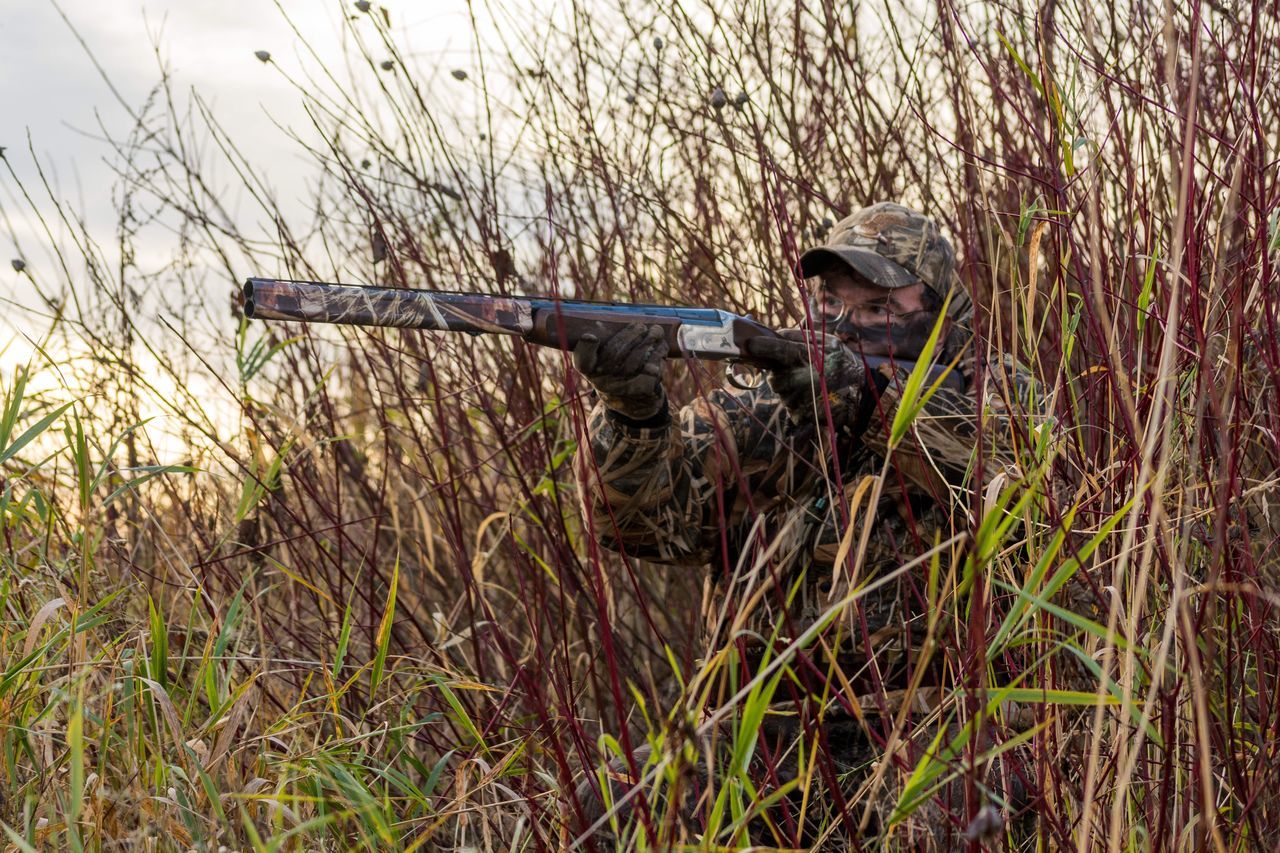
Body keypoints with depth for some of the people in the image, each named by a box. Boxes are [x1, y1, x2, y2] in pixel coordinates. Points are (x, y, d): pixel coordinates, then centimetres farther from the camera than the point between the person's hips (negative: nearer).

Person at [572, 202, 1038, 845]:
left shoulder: (994, 404, 6)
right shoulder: (760, 423, 7)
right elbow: (642, 518, -9)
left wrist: (874, 396, -30)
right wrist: (633, 413, -30)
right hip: (765, 737, 3)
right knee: (613, 804, -20)